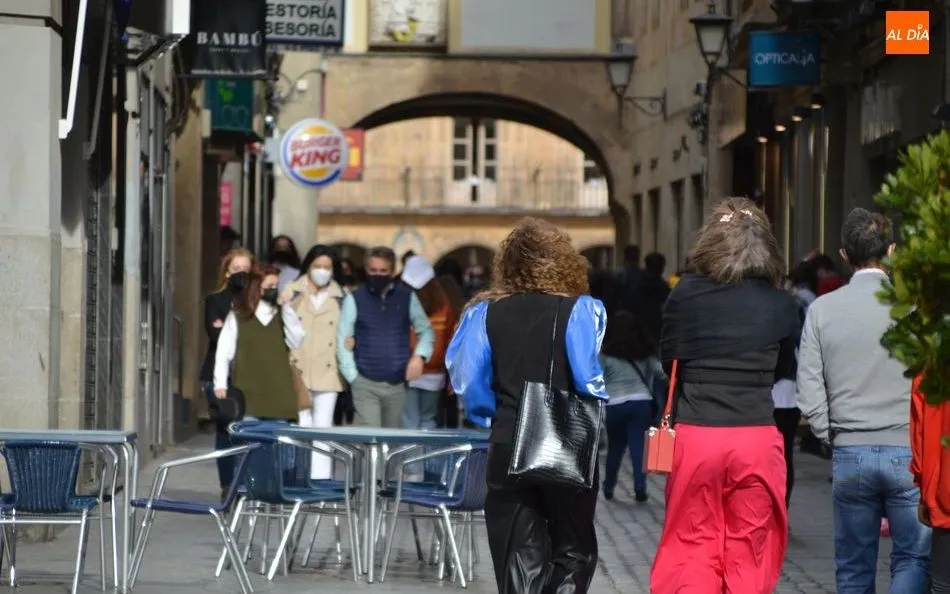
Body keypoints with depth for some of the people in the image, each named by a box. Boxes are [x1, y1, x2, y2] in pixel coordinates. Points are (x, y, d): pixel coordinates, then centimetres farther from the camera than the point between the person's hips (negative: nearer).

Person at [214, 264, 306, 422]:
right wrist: (220, 384, -4)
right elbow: (224, 352, 5)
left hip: (278, 394, 2)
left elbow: (296, 342, -3)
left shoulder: (283, 316, 14)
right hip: (247, 394, -2)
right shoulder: (237, 317, 8)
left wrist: (286, 308, -5)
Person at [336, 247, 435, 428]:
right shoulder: (354, 299, 1)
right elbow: (342, 340, 1)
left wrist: (420, 356, -5)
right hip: (365, 384, -2)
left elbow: (426, 330, 14)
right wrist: (352, 376, -5)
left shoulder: (407, 297, 7)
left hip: (397, 384, 2)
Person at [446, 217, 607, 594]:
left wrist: (493, 420, 10)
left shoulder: (486, 313, 0)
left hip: (508, 452, 2)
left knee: (520, 562, 9)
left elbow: (467, 381, -4)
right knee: (573, 553, 13)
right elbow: (589, 380, -17)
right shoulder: (580, 310, -9)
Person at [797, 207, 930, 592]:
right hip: (908, 450, -2)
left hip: (849, 455, 2)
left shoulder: (822, 309, 0)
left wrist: (835, 438, 11)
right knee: (913, 556, 4)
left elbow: (810, 397, -2)